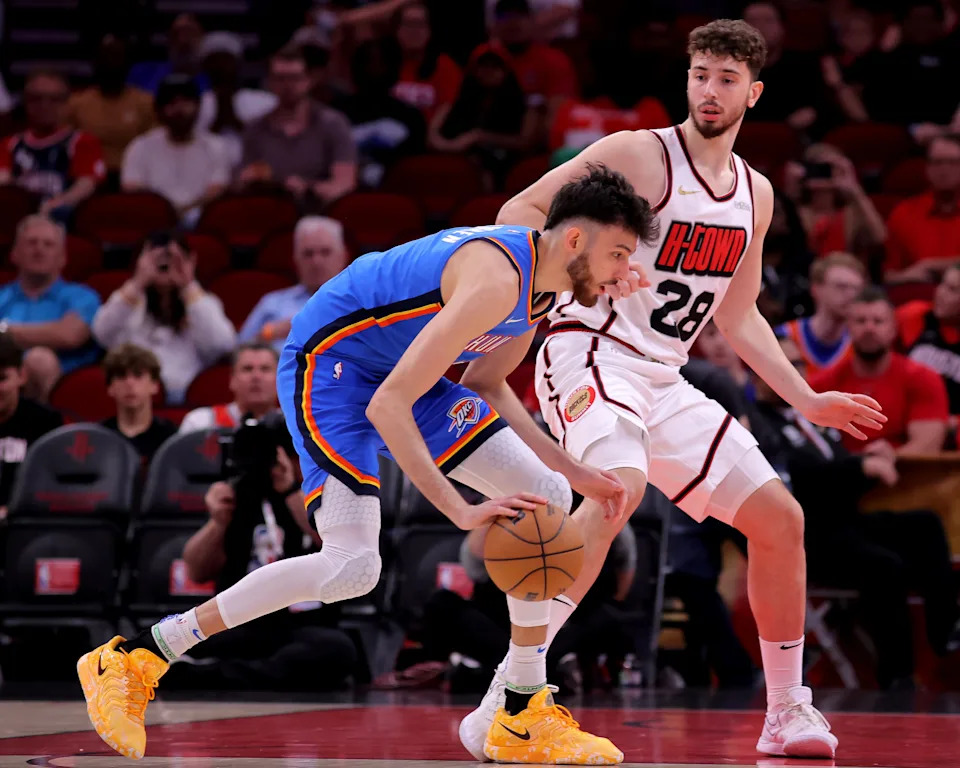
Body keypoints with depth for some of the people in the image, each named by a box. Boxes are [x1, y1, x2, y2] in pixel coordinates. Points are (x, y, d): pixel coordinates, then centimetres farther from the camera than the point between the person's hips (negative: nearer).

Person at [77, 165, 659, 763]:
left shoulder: (542, 284, 1)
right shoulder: (494, 280, -29)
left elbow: (485, 387, 18)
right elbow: (386, 406, -34)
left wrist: (570, 471, 10)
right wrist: (461, 511, -36)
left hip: (398, 371, 10)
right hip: (330, 363, -10)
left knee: (547, 501, 1)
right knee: (352, 567, -23)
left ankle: (525, 717, 8)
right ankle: (134, 659, -14)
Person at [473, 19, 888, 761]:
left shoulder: (755, 193, 13)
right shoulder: (640, 155, -8)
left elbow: (738, 315, 22)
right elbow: (518, 213, -10)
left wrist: (808, 400, 17)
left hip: (664, 379, 8)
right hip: (592, 355, -8)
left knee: (780, 518, 4)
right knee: (620, 488, -35)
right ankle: (508, 693, -36)